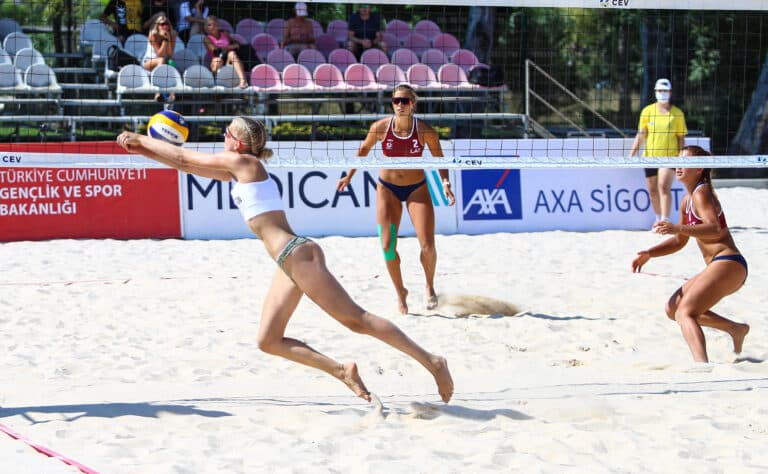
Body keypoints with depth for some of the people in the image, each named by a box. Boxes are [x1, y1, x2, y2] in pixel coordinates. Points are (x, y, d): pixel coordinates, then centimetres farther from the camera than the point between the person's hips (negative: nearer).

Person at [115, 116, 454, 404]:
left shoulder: (243, 162, -7)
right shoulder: (235, 170, 19)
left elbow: (184, 157, -1)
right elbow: (186, 165, 26)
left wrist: (140, 139, 9)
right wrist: (143, 150, 23)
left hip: (297, 255, -9)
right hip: (290, 262, 9)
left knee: (356, 319, -8)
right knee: (268, 341, 5)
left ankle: (432, 362, -5)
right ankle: (341, 370, 3)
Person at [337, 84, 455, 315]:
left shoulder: (425, 131, -16)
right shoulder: (381, 127, -13)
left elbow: (439, 159, -4)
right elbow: (364, 148, 5)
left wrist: (445, 182, -19)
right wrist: (349, 176, 8)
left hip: (417, 188, -1)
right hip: (387, 188, 1)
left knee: (428, 246, -10)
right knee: (387, 245, -6)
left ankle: (430, 286, 18)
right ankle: (400, 292, 14)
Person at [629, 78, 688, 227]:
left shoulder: (677, 113, 3)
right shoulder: (647, 111, 7)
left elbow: (681, 138, 5)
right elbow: (640, 135, 8)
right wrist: (632, 154, 1)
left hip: (670, 156, -3)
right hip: (650, 156, 3)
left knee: (664, 187, -17)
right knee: (652, 190, 8)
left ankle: (665, 221, -18)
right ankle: (659, 219, 25)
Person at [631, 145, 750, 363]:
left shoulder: (701, 193, -10)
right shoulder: (687, 200, 19)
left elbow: (715, 229, -27)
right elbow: (680, 241, 29)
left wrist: (679, 228, -37)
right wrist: (649, 254, 17)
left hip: (728, 263, -10)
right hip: (719, 266, 10)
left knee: (685, 313, -23)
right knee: (673, 307, 18)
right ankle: (736, 329, 22)